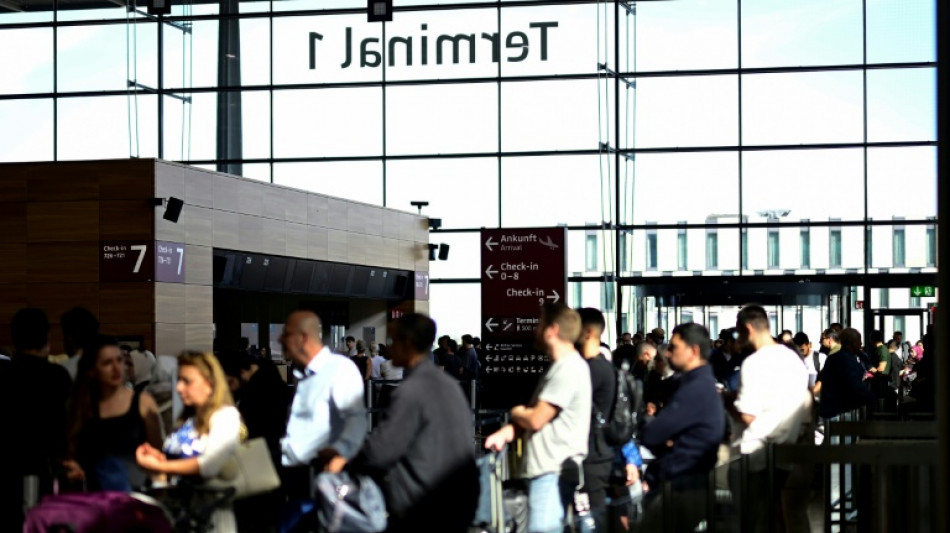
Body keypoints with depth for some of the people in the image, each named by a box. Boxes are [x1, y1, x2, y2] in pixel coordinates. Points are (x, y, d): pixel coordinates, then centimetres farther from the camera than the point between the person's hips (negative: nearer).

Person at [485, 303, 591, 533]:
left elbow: (536, 419, -18)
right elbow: (535, 413, 19)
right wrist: (505, 432, 1)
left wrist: (516, 412, 4)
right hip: (545, 469, 11)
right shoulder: (558, 367, 18)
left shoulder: (569, 369, -16)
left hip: (555, 472, -11)